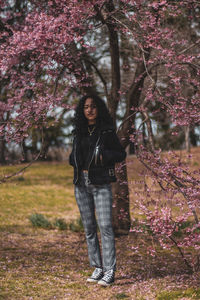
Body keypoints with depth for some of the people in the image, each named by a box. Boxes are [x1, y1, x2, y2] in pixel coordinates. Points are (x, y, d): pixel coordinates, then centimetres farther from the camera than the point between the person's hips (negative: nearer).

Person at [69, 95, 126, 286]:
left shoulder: (107, 131, -2)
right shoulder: (79, 132, 12)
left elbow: (121, 154, 2)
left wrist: (104, 156, -14)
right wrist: (74, 160, 2)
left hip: (101, 184, -5)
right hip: (82, 184, 5)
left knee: (105, 226, -12)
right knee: (89, 227, 7)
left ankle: (109, 271, -10)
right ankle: (97, 268, 14)